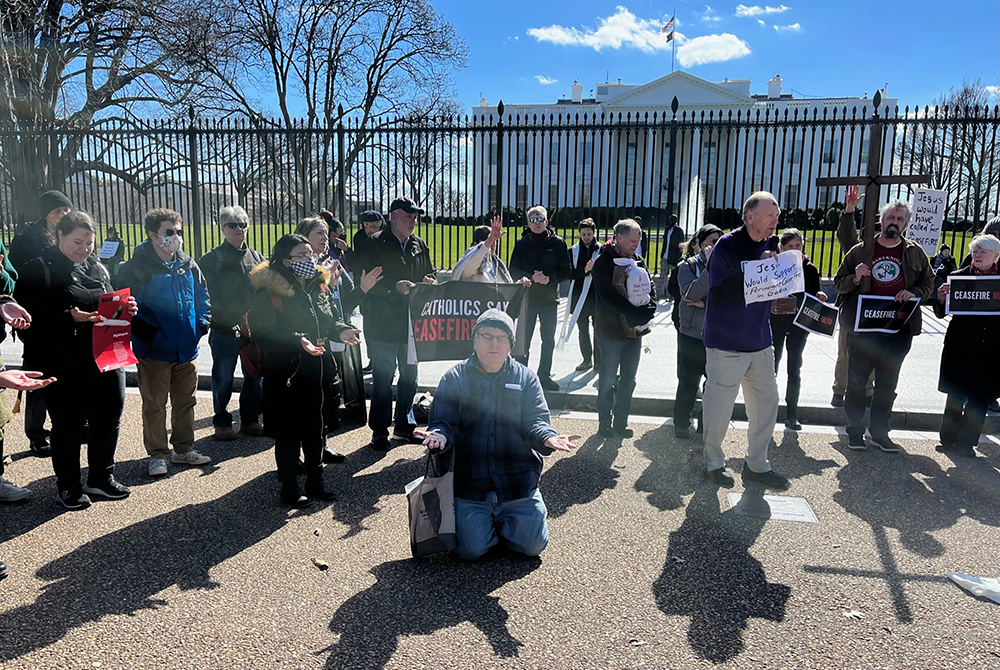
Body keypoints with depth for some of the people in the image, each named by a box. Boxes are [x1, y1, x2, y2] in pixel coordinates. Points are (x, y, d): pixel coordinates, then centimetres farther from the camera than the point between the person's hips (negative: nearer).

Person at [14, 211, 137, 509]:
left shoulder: (97, 267, 13)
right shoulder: (39, 269, -6)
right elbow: (32, 316, -14)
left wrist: (126, 308, 1)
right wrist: (69, 317, -27)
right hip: (63, 364, -6)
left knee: (109, 416, 11)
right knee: (69, 424, 5)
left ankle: (101, 479, 29)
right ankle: (68, 487, 23)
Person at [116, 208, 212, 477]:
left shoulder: (189, 266, 7)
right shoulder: (137, 267, -9)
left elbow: (202, 297, 18)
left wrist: (201, 324, 5)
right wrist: (146, 332, -18)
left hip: (187, 350, 5)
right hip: (154, 351, -5)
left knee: (185, 402, 14)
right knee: (154, 405, 5)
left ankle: (183, 449, 28)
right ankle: (157, 454, 18)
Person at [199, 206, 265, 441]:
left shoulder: (257, 257, 12)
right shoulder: (212, 259, -1)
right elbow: (205, 295, -6)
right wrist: (224, 317, -16)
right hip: (224, 331, -4)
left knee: (254, 376, 10)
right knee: (223, 379, 5)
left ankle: (250, 420, 24)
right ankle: (222, 423, 19)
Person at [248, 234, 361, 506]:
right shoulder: (268, 291, -13)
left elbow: (332, 318, 19)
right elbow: (263, 334, -18)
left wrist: (341, 331, -3)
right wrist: (298, 341, -29)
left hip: (317, 370, 6)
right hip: (285, 373, -6)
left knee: (315, 428, 15)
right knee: (288, 432, 5)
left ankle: (315, 481, 30)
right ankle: (289, 487, 21)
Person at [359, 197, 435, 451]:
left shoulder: (420, 245, 12)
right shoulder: (375, 244, -5)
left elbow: (429, 273, 21)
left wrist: (429, 281, -3)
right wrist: (395, 286, -23)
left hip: (413, 321, 6)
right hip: (384, 322, -6)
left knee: (410, 375, 14)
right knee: (383, 378, -1)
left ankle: (404, 427, 27)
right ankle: (379, 432, 10)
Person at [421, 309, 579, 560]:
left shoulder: (525, 378, 4)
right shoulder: (454, 378, 1)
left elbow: (535, 421, -2)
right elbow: (443, 422, -3)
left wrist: (549, 438, -26)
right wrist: (440, 436, -28)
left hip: (517, 481, 1)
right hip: (470, 481, -1)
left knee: (532, 545, -2)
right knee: (470, 550, -8)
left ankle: (503, 520, 30)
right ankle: (483, 521, 27)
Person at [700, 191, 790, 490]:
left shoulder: (769, 246, 8)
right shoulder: (727, 246, -11)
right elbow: (728, 288, -21)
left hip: (760, 342, 7)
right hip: (726, 343, -7)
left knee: (767, 401, 10)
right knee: (719, 404, 3)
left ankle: (756, 464, 25)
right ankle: (713, 462, 23)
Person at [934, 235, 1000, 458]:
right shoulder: (958, 277, -1)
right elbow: (941, 313, 0)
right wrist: (941, 298, -20)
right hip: (960, 349, -1)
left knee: (980, 398, 7)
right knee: (956, 397, 7)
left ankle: (966, 442, 18)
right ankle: (948, 439, 20)